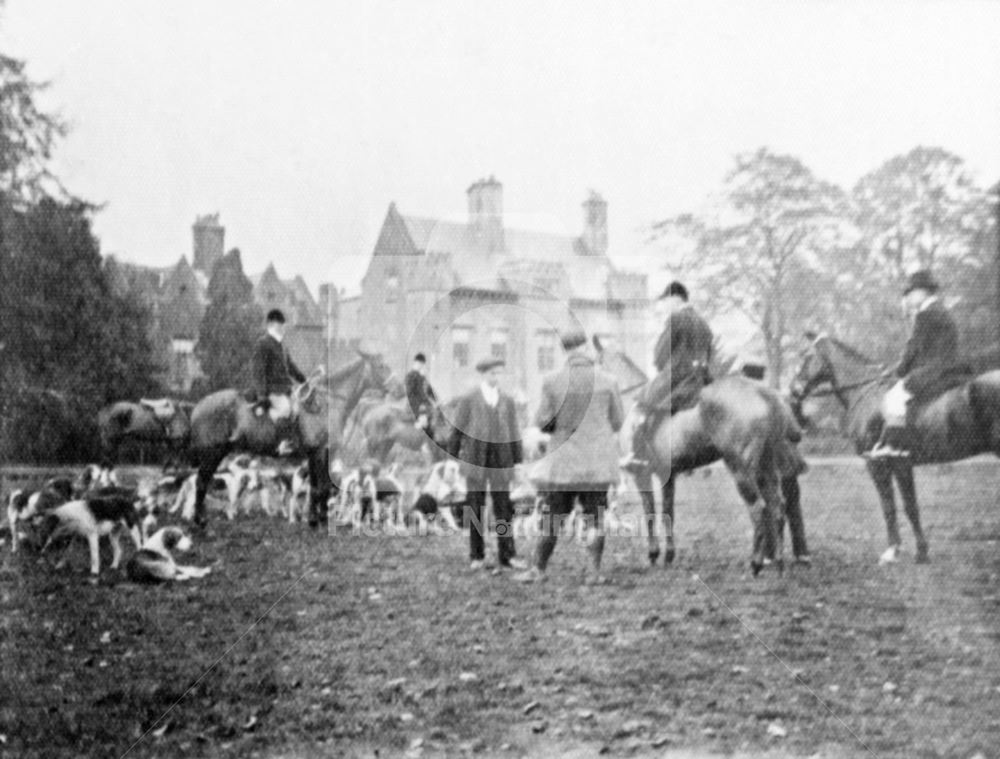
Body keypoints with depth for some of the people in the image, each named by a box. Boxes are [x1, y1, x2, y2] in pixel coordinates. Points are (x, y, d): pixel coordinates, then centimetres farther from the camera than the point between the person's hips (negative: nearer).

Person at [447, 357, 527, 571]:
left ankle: (507, 557, 0)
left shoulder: (507, 401, 8)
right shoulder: (467, 401, 1)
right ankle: (477, 556, 12)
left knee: (503, 509, -2)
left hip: (501, 462, 2)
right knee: (475, 509, 3)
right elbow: (456, 431, 3)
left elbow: (514, 433, 10)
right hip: (474, 461, -2)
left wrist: (517, 462, 9)